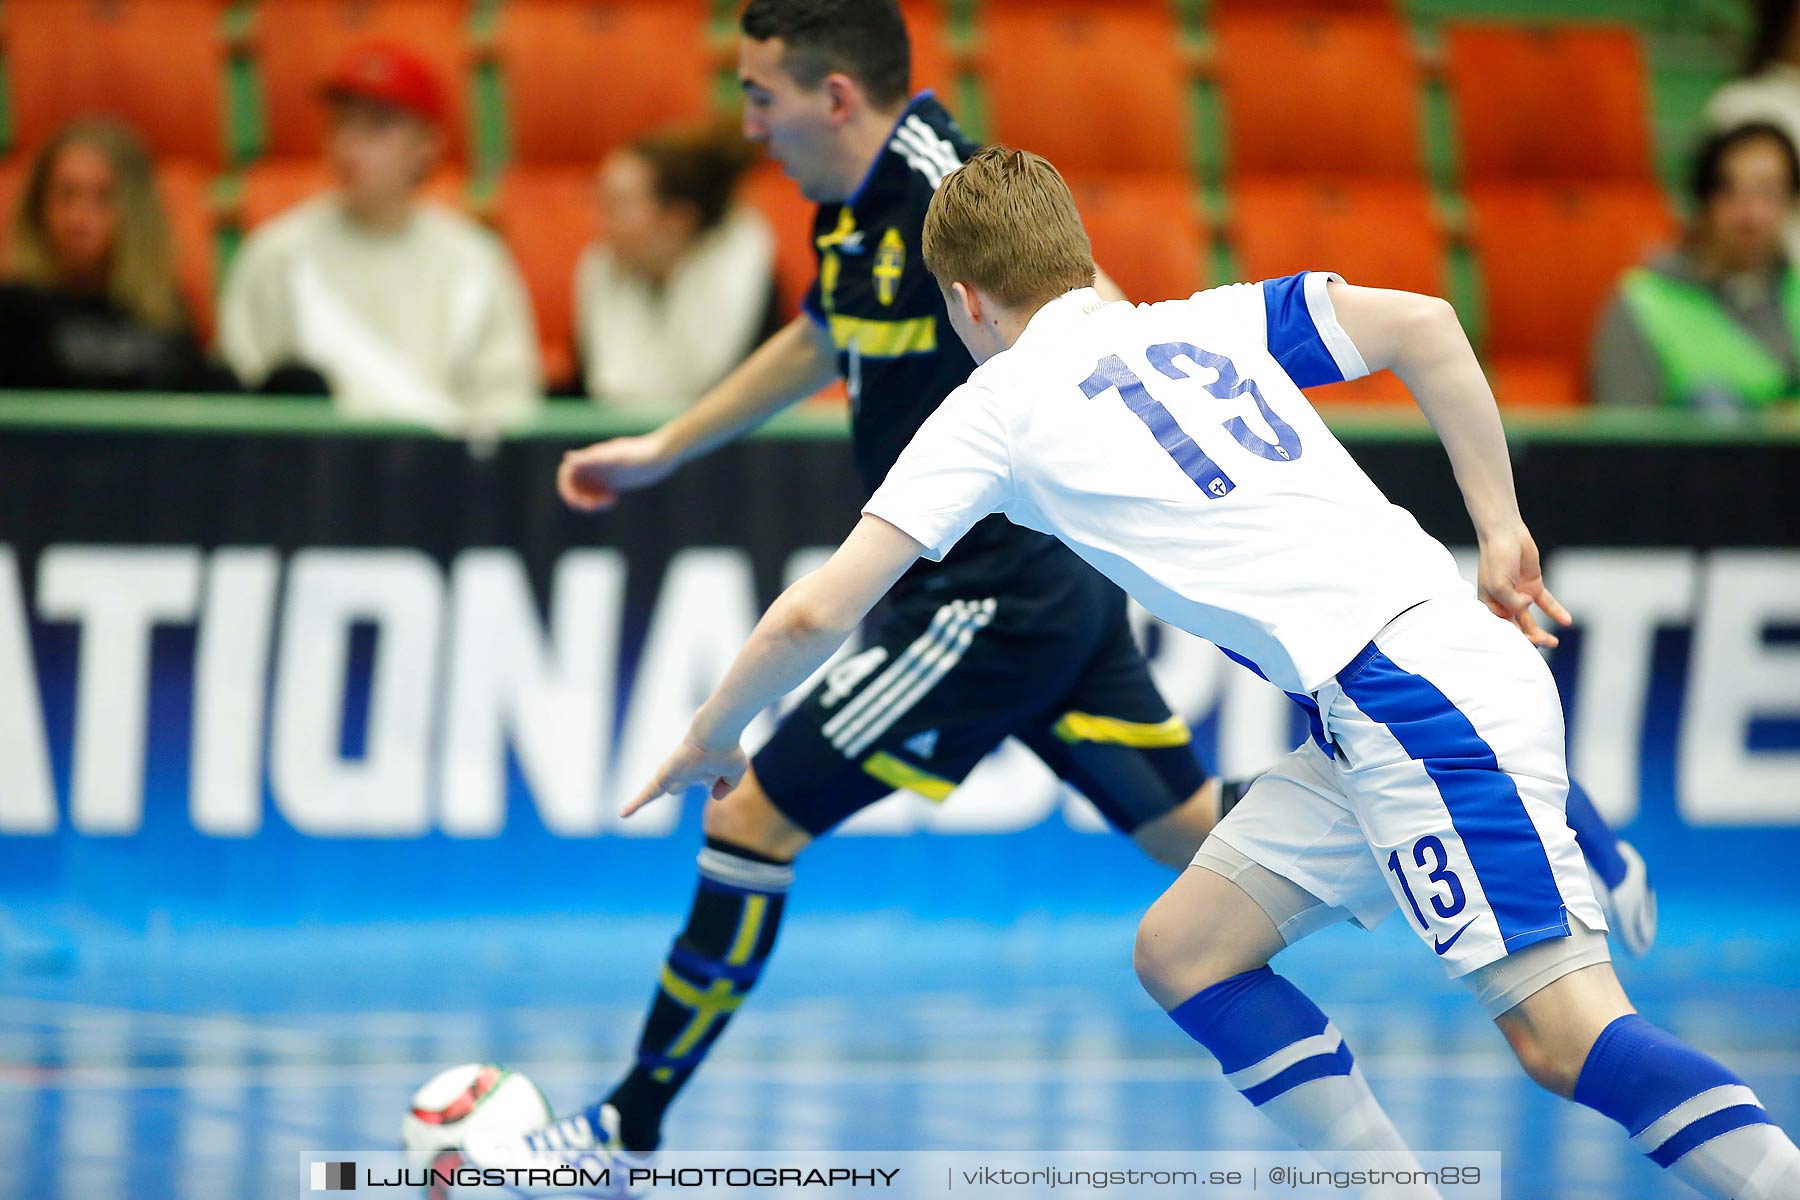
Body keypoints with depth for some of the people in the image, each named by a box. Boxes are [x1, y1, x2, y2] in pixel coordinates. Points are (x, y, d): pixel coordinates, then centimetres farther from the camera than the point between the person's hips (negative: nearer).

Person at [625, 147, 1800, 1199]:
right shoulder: (1208, 323, 20)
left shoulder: (997, 407, 5)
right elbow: (1423, 324, 10)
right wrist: (1501, 532, 14)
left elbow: (818, 613, 5)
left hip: (1419, 696, -8)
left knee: (1565, 1032, -14)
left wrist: (715, 737, 22)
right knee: (1183, 952, 13)